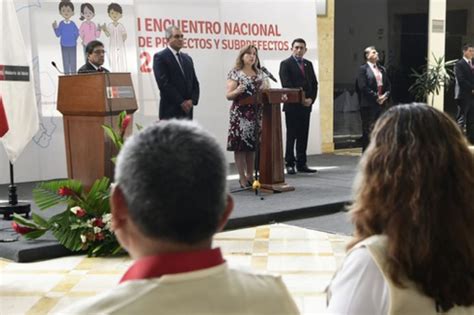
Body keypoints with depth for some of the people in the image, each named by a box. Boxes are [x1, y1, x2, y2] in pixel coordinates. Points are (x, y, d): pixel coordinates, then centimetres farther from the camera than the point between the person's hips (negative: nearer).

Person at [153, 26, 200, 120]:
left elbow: (194, 82, 15)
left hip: (186, 110, 6)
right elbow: (163, 84, -12)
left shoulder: (187, 58, 18)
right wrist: (181, 102, -13)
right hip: (170, 111, -6)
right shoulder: (159, 57, -3)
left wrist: (192, 100, -4)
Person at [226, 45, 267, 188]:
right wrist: (237, 91, -28)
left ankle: (250, 176, 16)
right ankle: (242, 178, 2)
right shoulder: (235, 73, -3)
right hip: (240, 114, -5)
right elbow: (228, 95, -8)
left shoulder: (259, 73, 14)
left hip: (257, 114, 5)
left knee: (253, 145, 7)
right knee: (241, 145, -4)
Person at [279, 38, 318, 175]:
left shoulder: (308, 64, 16)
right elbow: (286, 85, -12)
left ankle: (301, 164, 11)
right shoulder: (285, 64, -2)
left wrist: (311, 99, -3)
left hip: (306, 105, 5)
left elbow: (314, 84, 13)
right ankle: (289, 164, 2)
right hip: (292, 105, -5)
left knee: (303, 136, 7)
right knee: (291, 135, -2)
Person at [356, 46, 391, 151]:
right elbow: (363, 87, -13)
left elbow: (387, 85, 16)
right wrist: (376, 97, -14)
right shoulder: (363, 69, -5)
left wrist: (385, 95, -3)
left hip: (381, 103, 6)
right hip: (368, 104, -6)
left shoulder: (382, 69, 16)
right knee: (368, 130, -2)